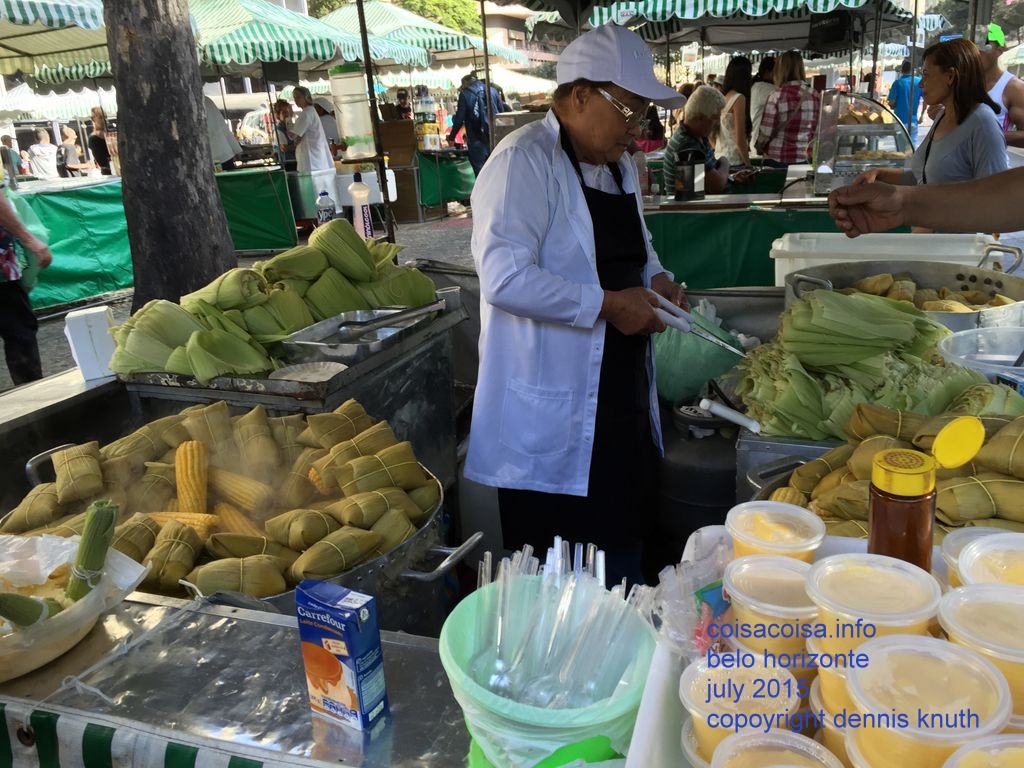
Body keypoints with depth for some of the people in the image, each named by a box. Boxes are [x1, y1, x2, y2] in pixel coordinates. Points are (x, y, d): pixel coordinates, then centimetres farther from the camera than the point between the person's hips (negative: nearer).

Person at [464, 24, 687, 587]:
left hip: (622, 393, 9)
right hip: (552, 414, -9)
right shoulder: (524, 161, -16)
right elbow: (505, 277, -28)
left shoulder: (617, 165, 13)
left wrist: (655, 278, 5)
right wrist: (607, 305, -23)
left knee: (624, 539, 20)